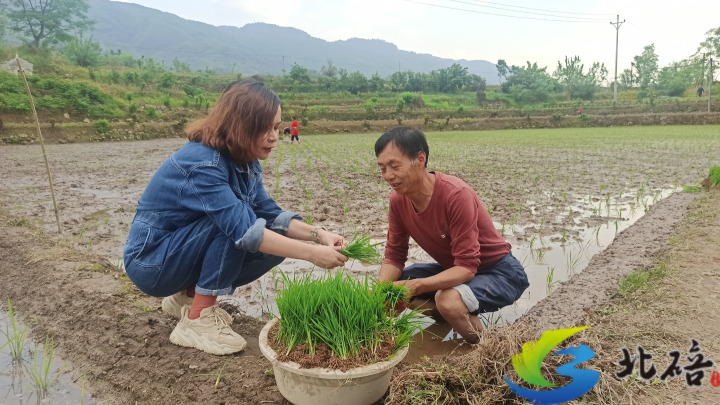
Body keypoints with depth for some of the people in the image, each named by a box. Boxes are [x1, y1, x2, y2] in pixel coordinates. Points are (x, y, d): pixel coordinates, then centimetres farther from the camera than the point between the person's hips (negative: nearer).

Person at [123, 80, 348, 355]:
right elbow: (242, 229, -38)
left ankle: (188, 295, 9)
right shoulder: (202, 164, -29)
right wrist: (312, 253, -39)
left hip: (183, 253, 8)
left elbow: (268, 213, -3)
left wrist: (317, 234, -18)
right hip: (149, 261, -8)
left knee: (274, 243, -7)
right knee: (232, 220, -29)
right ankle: (197, 321, -17)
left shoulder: (244, 161, -3)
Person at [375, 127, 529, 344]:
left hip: (498, 271, -7)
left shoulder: (457, 195, -31)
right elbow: (394, 257, -5)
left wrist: (418, 285, -43)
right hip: (454, 269, 7)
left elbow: (467, 267, -31)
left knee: (448, 300, -36)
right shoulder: (398, 199, -10)